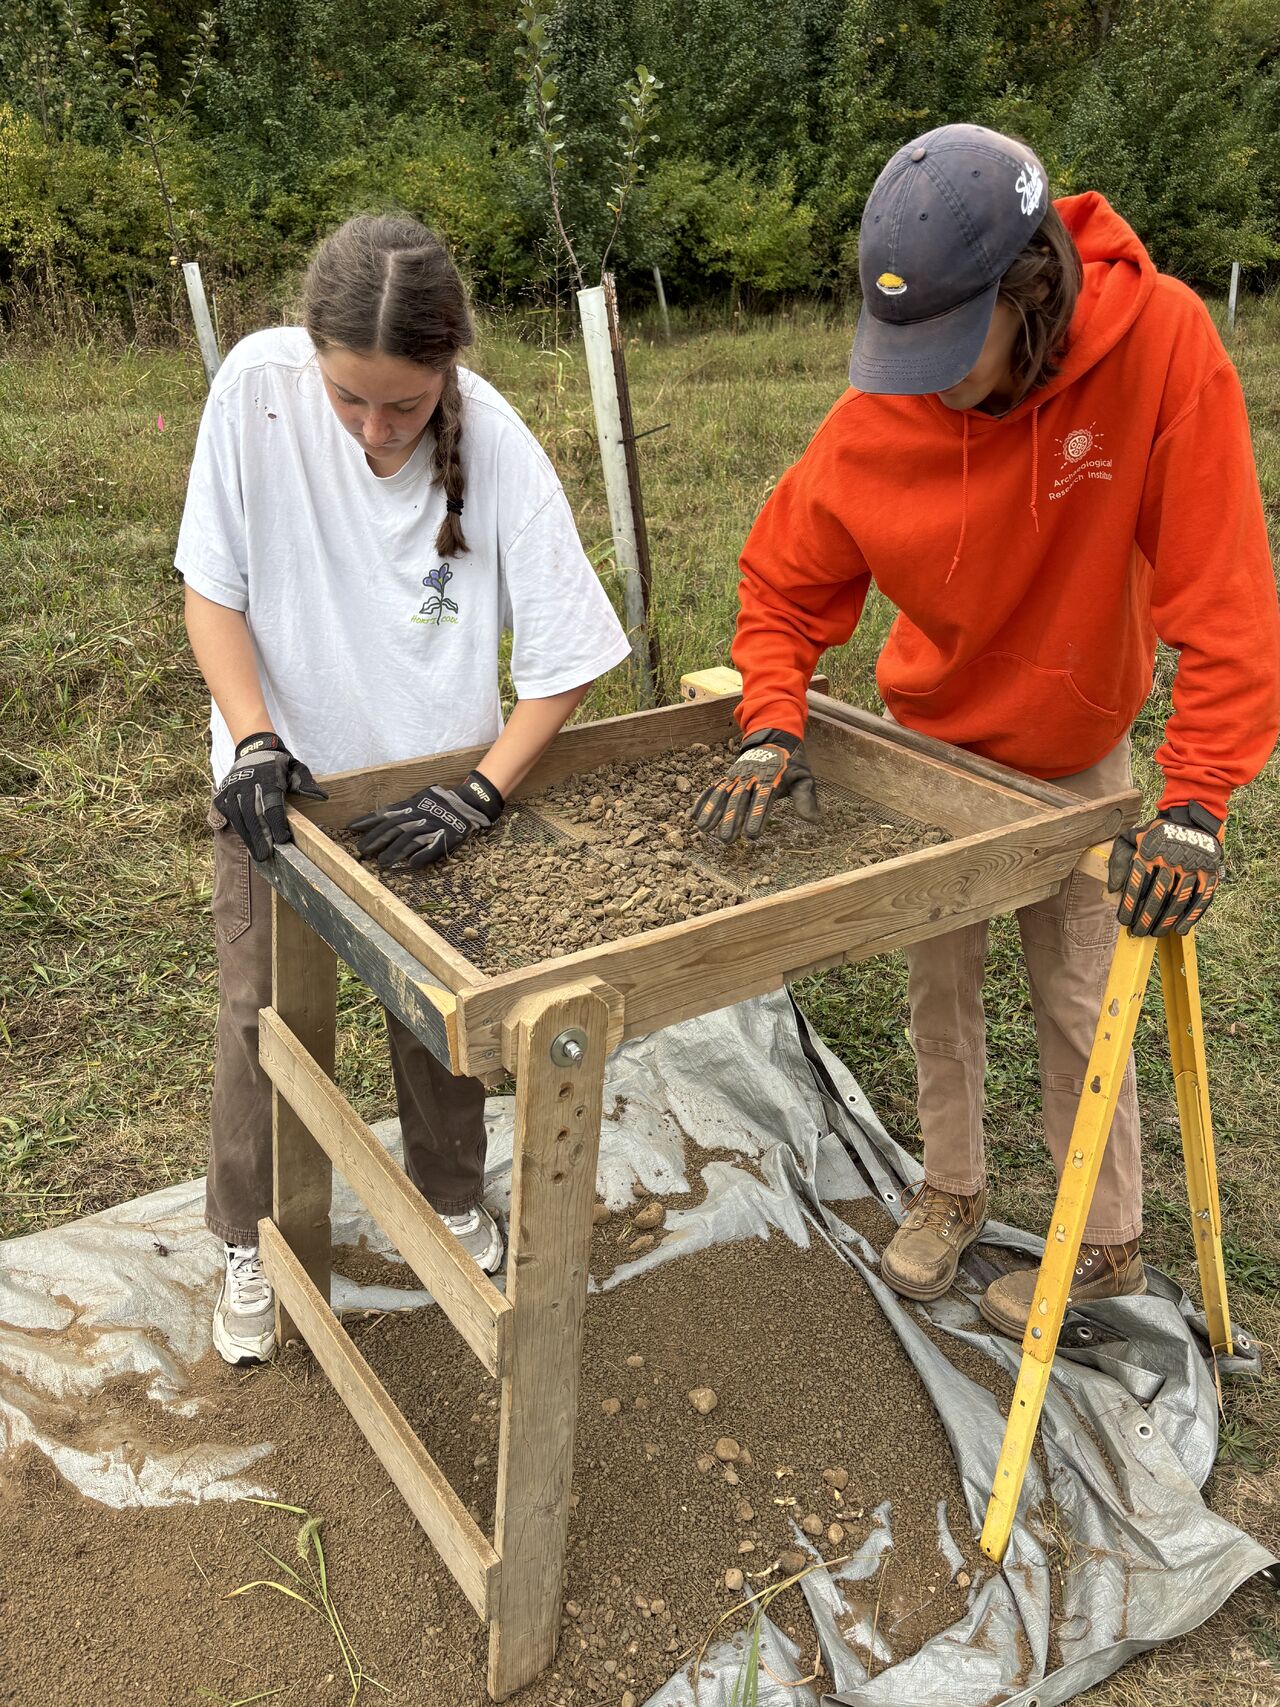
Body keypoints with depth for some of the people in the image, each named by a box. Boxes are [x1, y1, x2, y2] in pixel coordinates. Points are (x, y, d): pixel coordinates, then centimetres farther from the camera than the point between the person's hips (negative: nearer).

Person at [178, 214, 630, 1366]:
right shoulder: (259, 387, -22)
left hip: (432, 784, 0)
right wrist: (254, 740, -24)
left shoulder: (498, 447, -24)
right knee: (262, 1013, 9)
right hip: (280, 777, 1)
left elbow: (565, 657, -17)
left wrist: (481, 795, -26)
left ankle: (452, 1199, 40)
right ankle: (252, 1240, 33)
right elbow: (212, 585, -12)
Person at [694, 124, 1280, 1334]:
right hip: (932, 739, 3)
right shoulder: (880, 410, -22)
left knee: (1075, 1001, 8)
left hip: (1072, 756, -2)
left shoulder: (1160, 343, -28)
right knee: (937, 982, 14)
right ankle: (950, 1192, 38)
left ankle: (1108, 1244, 30)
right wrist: (771, 728, -25)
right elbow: (783, 578, -10)